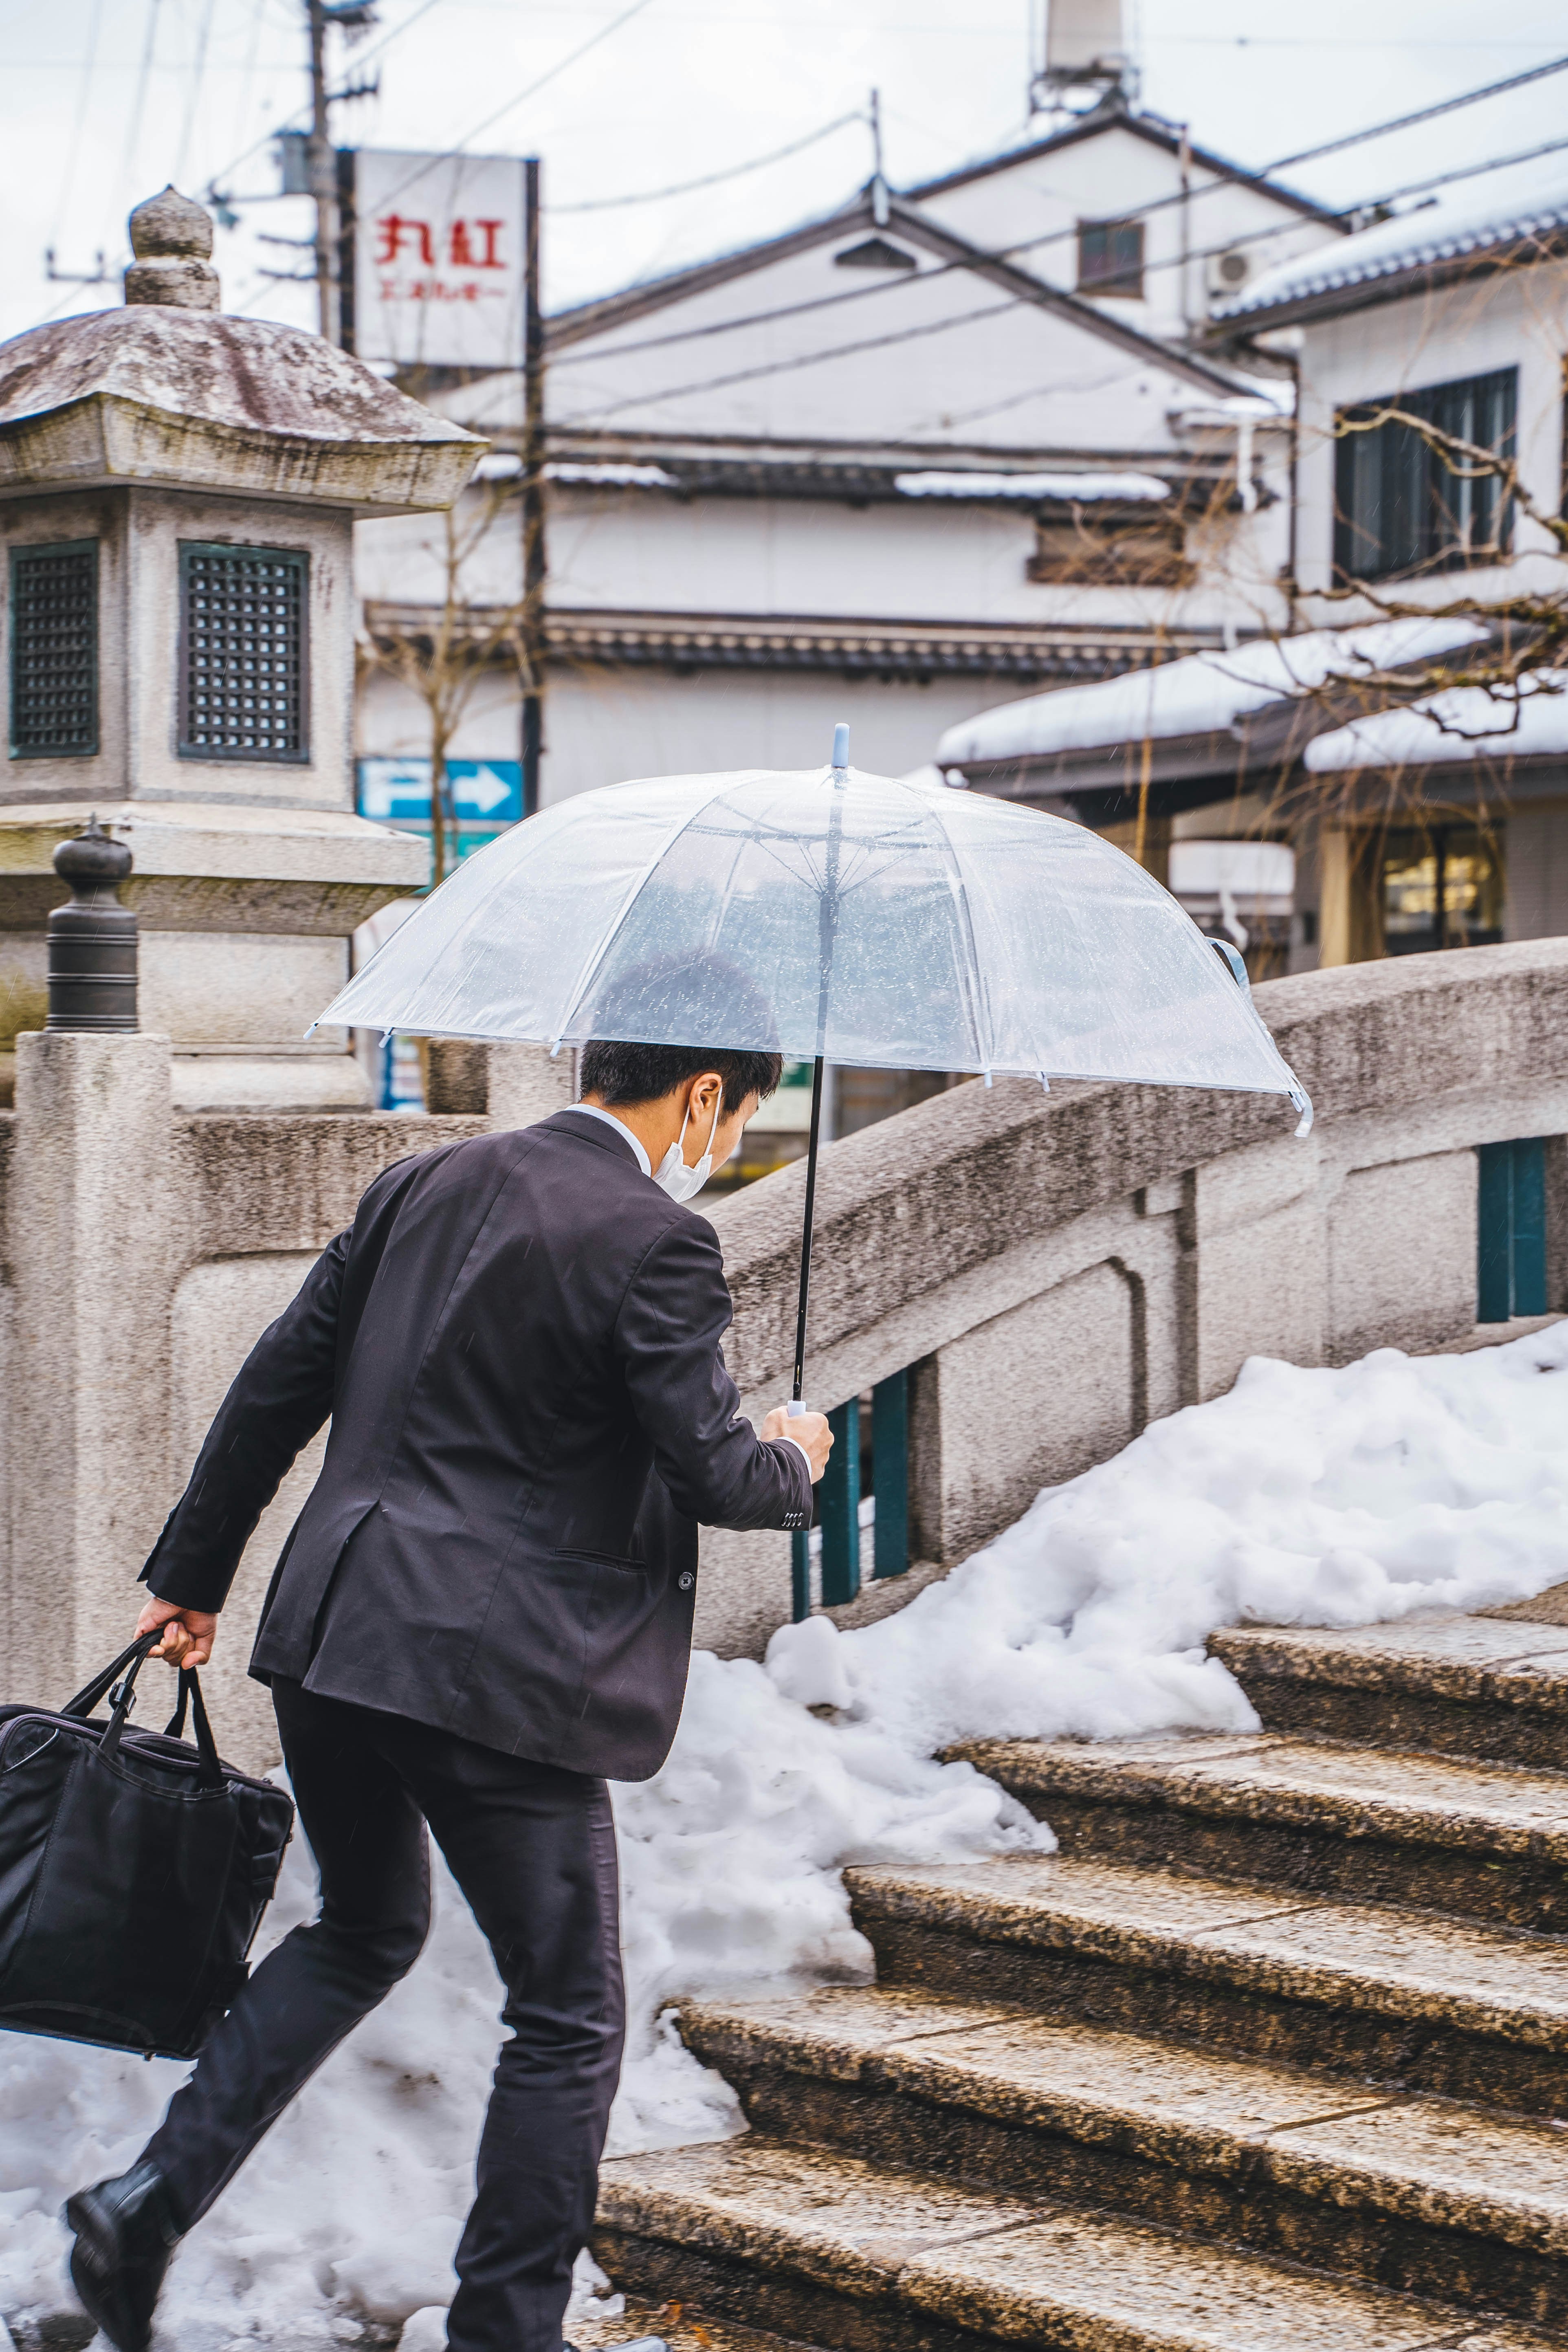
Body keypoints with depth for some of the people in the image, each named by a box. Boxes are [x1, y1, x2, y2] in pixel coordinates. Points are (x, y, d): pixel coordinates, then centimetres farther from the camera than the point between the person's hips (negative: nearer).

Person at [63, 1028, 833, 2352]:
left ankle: (156, 2195, 17)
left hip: (331, 1638, 8)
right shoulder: (654, 1243, -11)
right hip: (494, 1672, -7)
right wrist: (792, 1463, 11)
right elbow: (712, 1469, -13)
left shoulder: (428, 1186, 10)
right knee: (567, 2016, 8)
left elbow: (279, 1383, 13)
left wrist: (194, 1573, 21)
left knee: (366, 1933, 28)